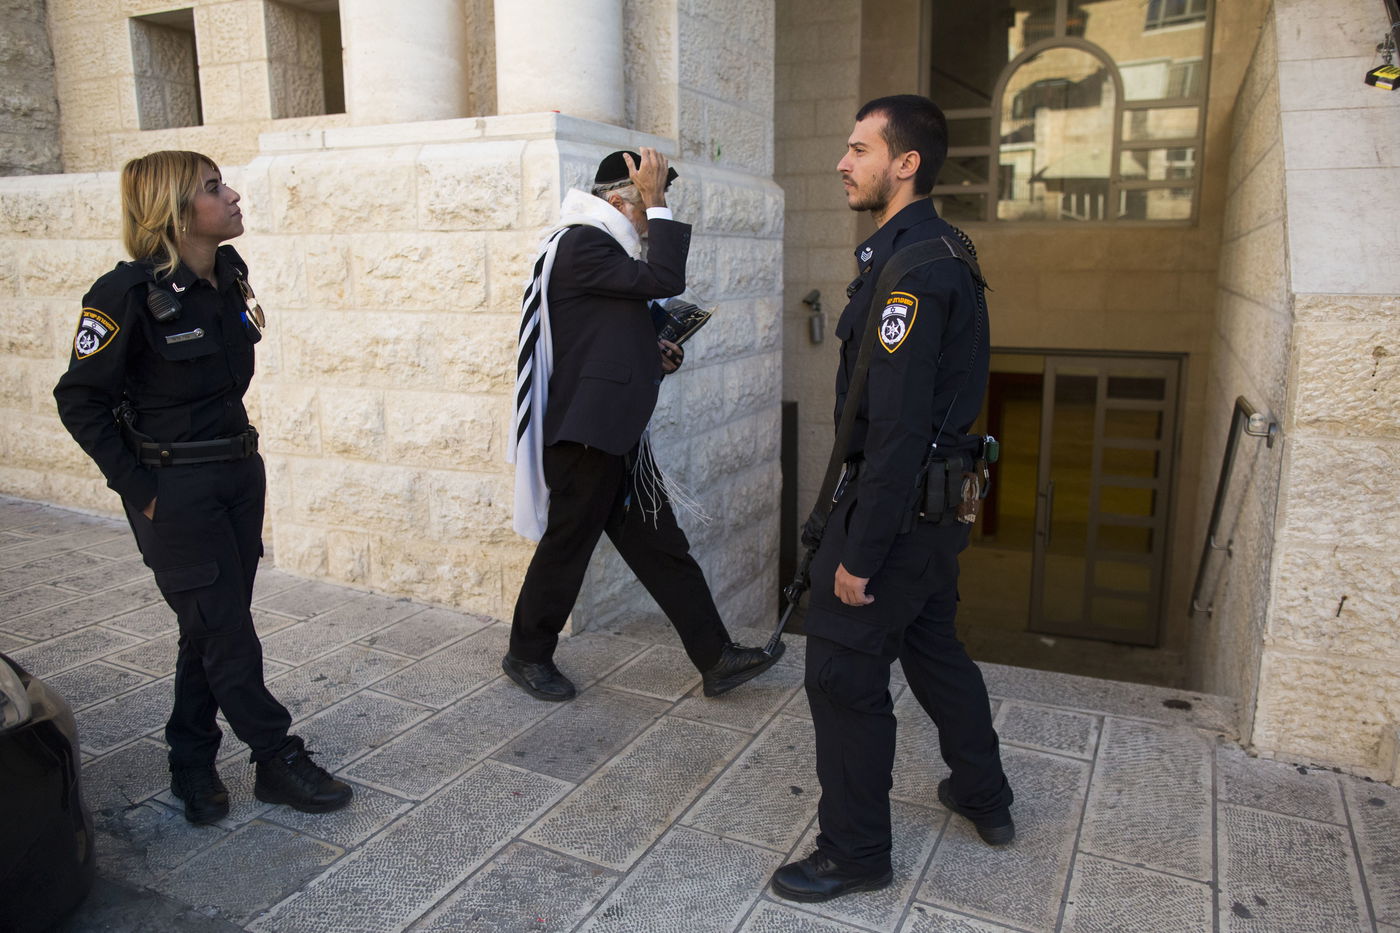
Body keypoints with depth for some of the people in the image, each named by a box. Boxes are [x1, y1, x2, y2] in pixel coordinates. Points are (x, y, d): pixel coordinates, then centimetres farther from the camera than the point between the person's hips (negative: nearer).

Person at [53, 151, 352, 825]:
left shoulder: (228, 278, 5)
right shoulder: (129, 293, -16)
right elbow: (80, 398, -12)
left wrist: (234, 450, 14)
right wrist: (139, 490, -12)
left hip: (238, 471, 7)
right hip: (175, 490, -7)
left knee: (211, 628, 14)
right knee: (226, 631, 1)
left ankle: (192, 765, 30)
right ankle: (278, 761, 16)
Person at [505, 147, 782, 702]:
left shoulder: (599, 246, 19)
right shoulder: (582, 242, -12)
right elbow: (665, 279, -22)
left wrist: (653, 359, 10)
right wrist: (658, 202, -13)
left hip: (616, 433, 10)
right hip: (585, 433, -10)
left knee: (662, 549, 10)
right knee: (566, 547, 5)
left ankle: (716, 659, 17)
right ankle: (527, 656, 26)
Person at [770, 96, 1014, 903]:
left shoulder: (911, 270, -21)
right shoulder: (939, 250, 11)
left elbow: (897, 428, -26)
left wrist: (860, 553, -23)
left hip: (895, 502, -10)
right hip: (938, 498, 10)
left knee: (845, 672, 1)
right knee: (933, 645, 24)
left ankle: (855, 854, 18)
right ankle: (985, 797, 43)